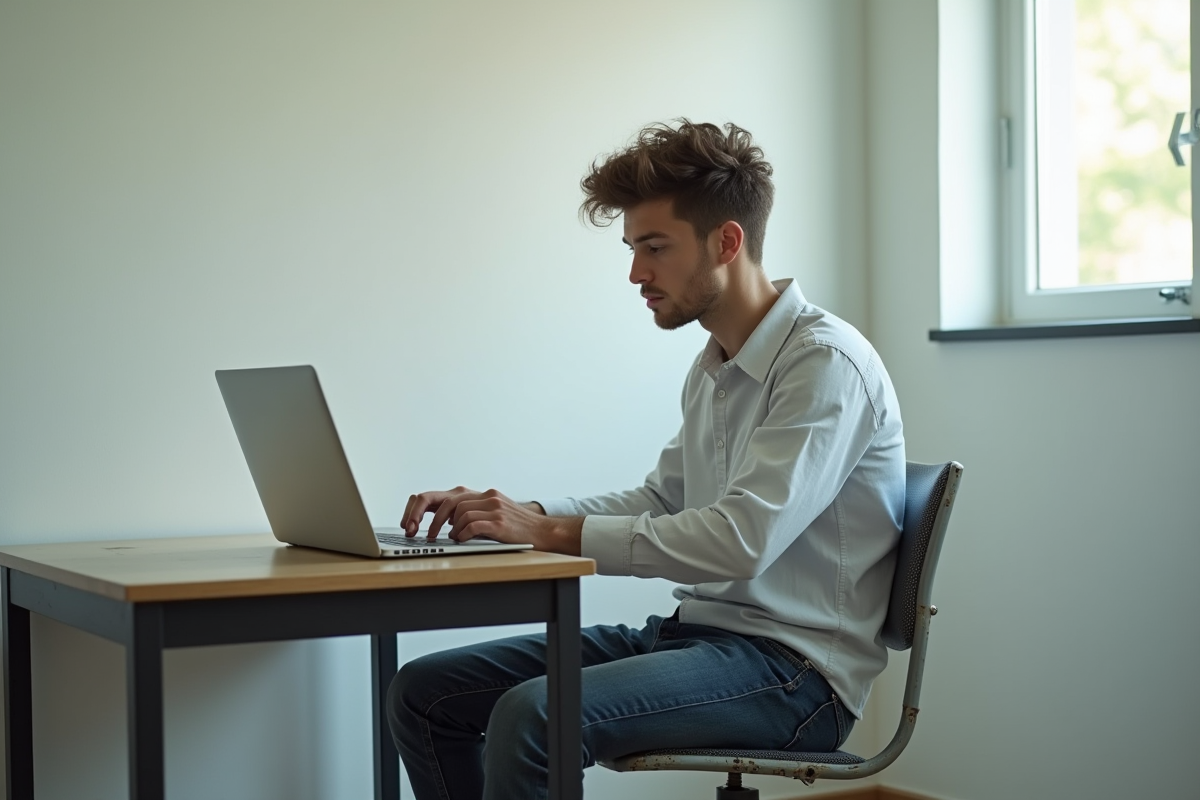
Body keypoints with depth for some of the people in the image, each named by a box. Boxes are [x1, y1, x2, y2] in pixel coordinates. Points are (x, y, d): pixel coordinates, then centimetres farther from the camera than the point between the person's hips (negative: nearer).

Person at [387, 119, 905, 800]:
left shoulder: (825, 362, -16)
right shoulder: (715, 367, 14)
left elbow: (742, 540, -25)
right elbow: (661, 502, 22)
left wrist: (557, 532, -19)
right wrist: (519, 513, 6)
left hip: (793, 667, -9)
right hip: (696, 632, 9)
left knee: (532, 715, -31)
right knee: (425, 692, 1)